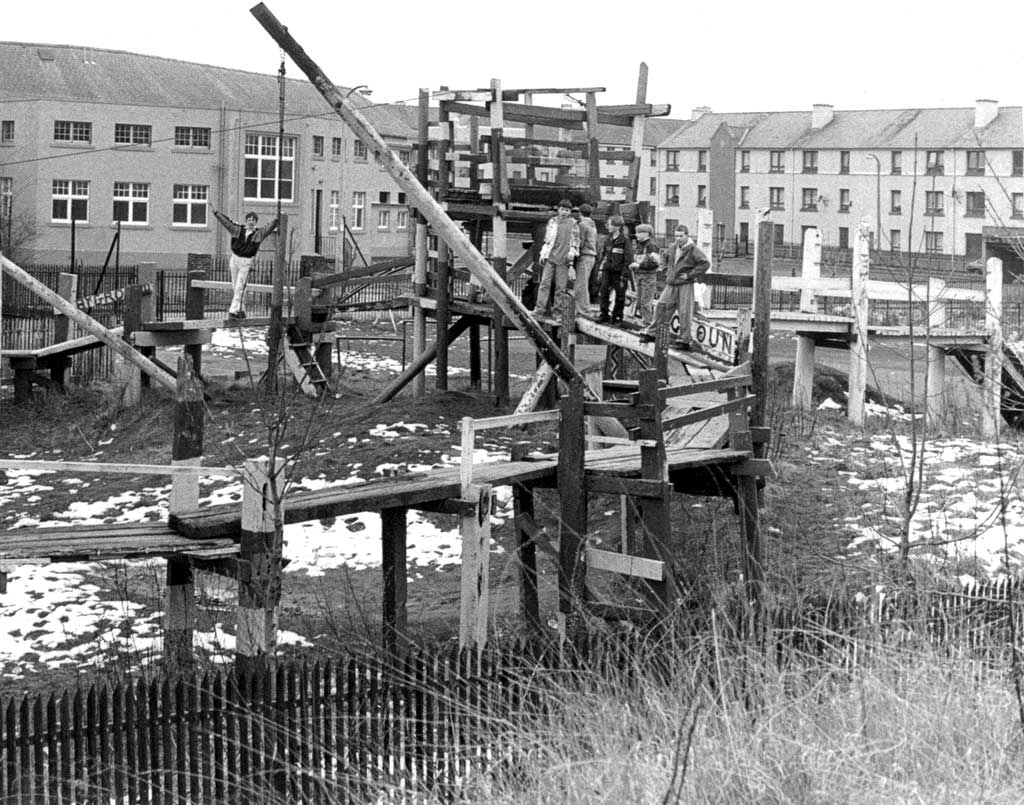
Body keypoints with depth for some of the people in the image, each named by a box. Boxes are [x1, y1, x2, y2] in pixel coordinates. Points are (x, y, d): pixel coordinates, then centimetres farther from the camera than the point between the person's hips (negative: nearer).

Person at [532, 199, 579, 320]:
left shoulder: (573, 224, 7)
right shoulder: (552, 221, 13)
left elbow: (576, 241, 9)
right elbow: (546, 240, 17)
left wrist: (571, 252, -5)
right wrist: (543, 254, 11)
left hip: (563, 259, -2)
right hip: (550, 257, 2)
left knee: (561, 286, -1)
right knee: (545, 283, -6)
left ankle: (557, 311, 4)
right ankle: (540, 308, -8)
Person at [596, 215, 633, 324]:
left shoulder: (624, 240, -11)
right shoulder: (608, 239, 7)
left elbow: (628, 259, -11)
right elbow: (603, 254, 17)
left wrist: (624, 276, -14)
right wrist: (601, 269, 13)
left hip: (619, 272, -5)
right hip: (608, 270, 5)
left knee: (619, 294, 5)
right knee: (604, 291, -4)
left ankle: (617, 316, 17)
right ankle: (604, 315, 4)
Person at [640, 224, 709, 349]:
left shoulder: (693, 250, -10)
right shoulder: (673, 249, 9)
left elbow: (705, 264, -14)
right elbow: (668, 260, 31)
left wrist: (690, 275, -15)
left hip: (685, 285, -6)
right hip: (671, 285, 6)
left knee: (684, 313, -2)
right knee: (661, 306, 5)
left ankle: (683, 340, 5)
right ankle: (650, 333, 13)